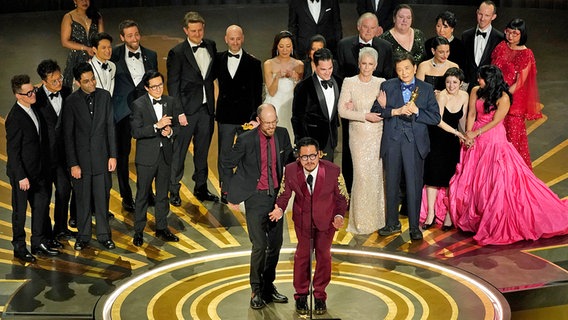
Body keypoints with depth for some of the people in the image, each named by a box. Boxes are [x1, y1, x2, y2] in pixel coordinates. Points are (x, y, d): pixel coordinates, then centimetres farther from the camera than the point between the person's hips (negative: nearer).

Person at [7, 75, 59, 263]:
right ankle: (19, 248, 21)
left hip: (37, 170, 8)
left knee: (42, 205, 15)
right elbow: (12, 151, -20)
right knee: (20, 211, 7)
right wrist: (21, 177, -20)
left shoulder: (33, 110, 3)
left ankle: (39, 243, 29)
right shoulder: (15, 118, -22)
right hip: (22, 173, -8)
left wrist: (44, 168, 14)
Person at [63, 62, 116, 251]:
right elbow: (68, 135, -6)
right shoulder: (71, 101, -8)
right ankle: (83, 236, 22)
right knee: (82, 199, 8)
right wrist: (72, 164, -9)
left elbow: (110, 127, 4)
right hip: (81, 157, -2)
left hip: (101, 156, 2)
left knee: (102, 198, 9)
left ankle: (104, 235, 22)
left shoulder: (104, 96, 0)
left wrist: (113, 155, 1)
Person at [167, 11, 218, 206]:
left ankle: (201, 188, 28)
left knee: (203, 150, 15)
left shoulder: (211, 46, 6)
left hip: (207, 108, 5)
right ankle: (174, 190, 13)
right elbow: (173, 85, -9)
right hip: (187, 109, -5)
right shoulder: (177, 53, -9)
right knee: (178, 151, 2)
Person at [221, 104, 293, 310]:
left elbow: (289, 160, 15)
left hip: (276, 195, 5)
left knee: (275, 244, 11)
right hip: (256, 198, -5)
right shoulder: (246, 140, -14)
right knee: (259, 246, -8)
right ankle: (256, 291, 9)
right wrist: (231, 195, -1)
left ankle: (268, 287, 27)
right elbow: (227, 165, -3)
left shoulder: (282, 135, -2)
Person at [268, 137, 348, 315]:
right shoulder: (290, 171, -22)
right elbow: (284, 194, -6)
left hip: (326, 218, 0)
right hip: (303, 218, 0)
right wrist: (280, 209, -27)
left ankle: (320, 295, 26)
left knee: (323, 254, 8)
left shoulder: (333, 171, -24)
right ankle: (301, 295, 21)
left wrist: (339, 216, -26)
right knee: (302, 253, 2)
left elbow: (342, 197, -10)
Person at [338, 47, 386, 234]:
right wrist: (365, 116, -15)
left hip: (378, 135, 2)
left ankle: (377, 218, 14)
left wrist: (355, 109, -9)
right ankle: (361, 222, 4)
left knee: (377, 174, 3)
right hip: (359, 135, -2)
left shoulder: (381, 83, 6)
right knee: (362, 175, -6)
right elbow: (342, 111, -4)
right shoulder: (349, 83, 1)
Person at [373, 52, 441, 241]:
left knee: (414, 185, 0)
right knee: (391, 183, 10)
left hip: (415, 142, -1)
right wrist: (395, 111, -16)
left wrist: (417, 111, -14)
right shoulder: (387, 86, 7)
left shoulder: (426, 89, 5)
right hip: (392, 141, 2)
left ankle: (414, 226, 10)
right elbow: (376, 110, -3)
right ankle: (392, 223, 23)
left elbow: (435, 118, 0)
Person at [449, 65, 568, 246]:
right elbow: (471, 114, 3)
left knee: (498, 179, -8)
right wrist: (468, 133, -10)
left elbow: (495, 121, -15)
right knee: (470, 178, 9)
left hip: (494, 141, -6)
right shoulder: (475, 92, 1)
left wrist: (475, 134, -16)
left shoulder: (503, 98, -14)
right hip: (476, 142, 6)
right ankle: (472, 215, 24)